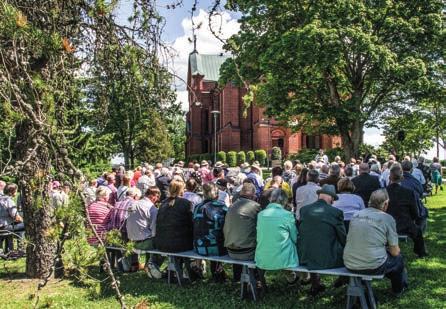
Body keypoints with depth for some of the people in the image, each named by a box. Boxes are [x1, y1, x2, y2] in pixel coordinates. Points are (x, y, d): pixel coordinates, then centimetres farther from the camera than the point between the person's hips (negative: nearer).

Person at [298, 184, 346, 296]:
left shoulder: (304, 210, -1)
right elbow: (343, 238, -3)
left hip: (305, 259, 4)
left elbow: (299, 235, 9)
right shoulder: (336, 212, -11)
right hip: (328, 260, -4)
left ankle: (315, 285, 40)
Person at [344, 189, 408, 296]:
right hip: (373, 267, -5)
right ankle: (398, 289, 47)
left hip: (350, 265, 5)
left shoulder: (355, 215, 5)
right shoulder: (387, 218, -8)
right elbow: (395, 252, -3)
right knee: (398, 259, 25)